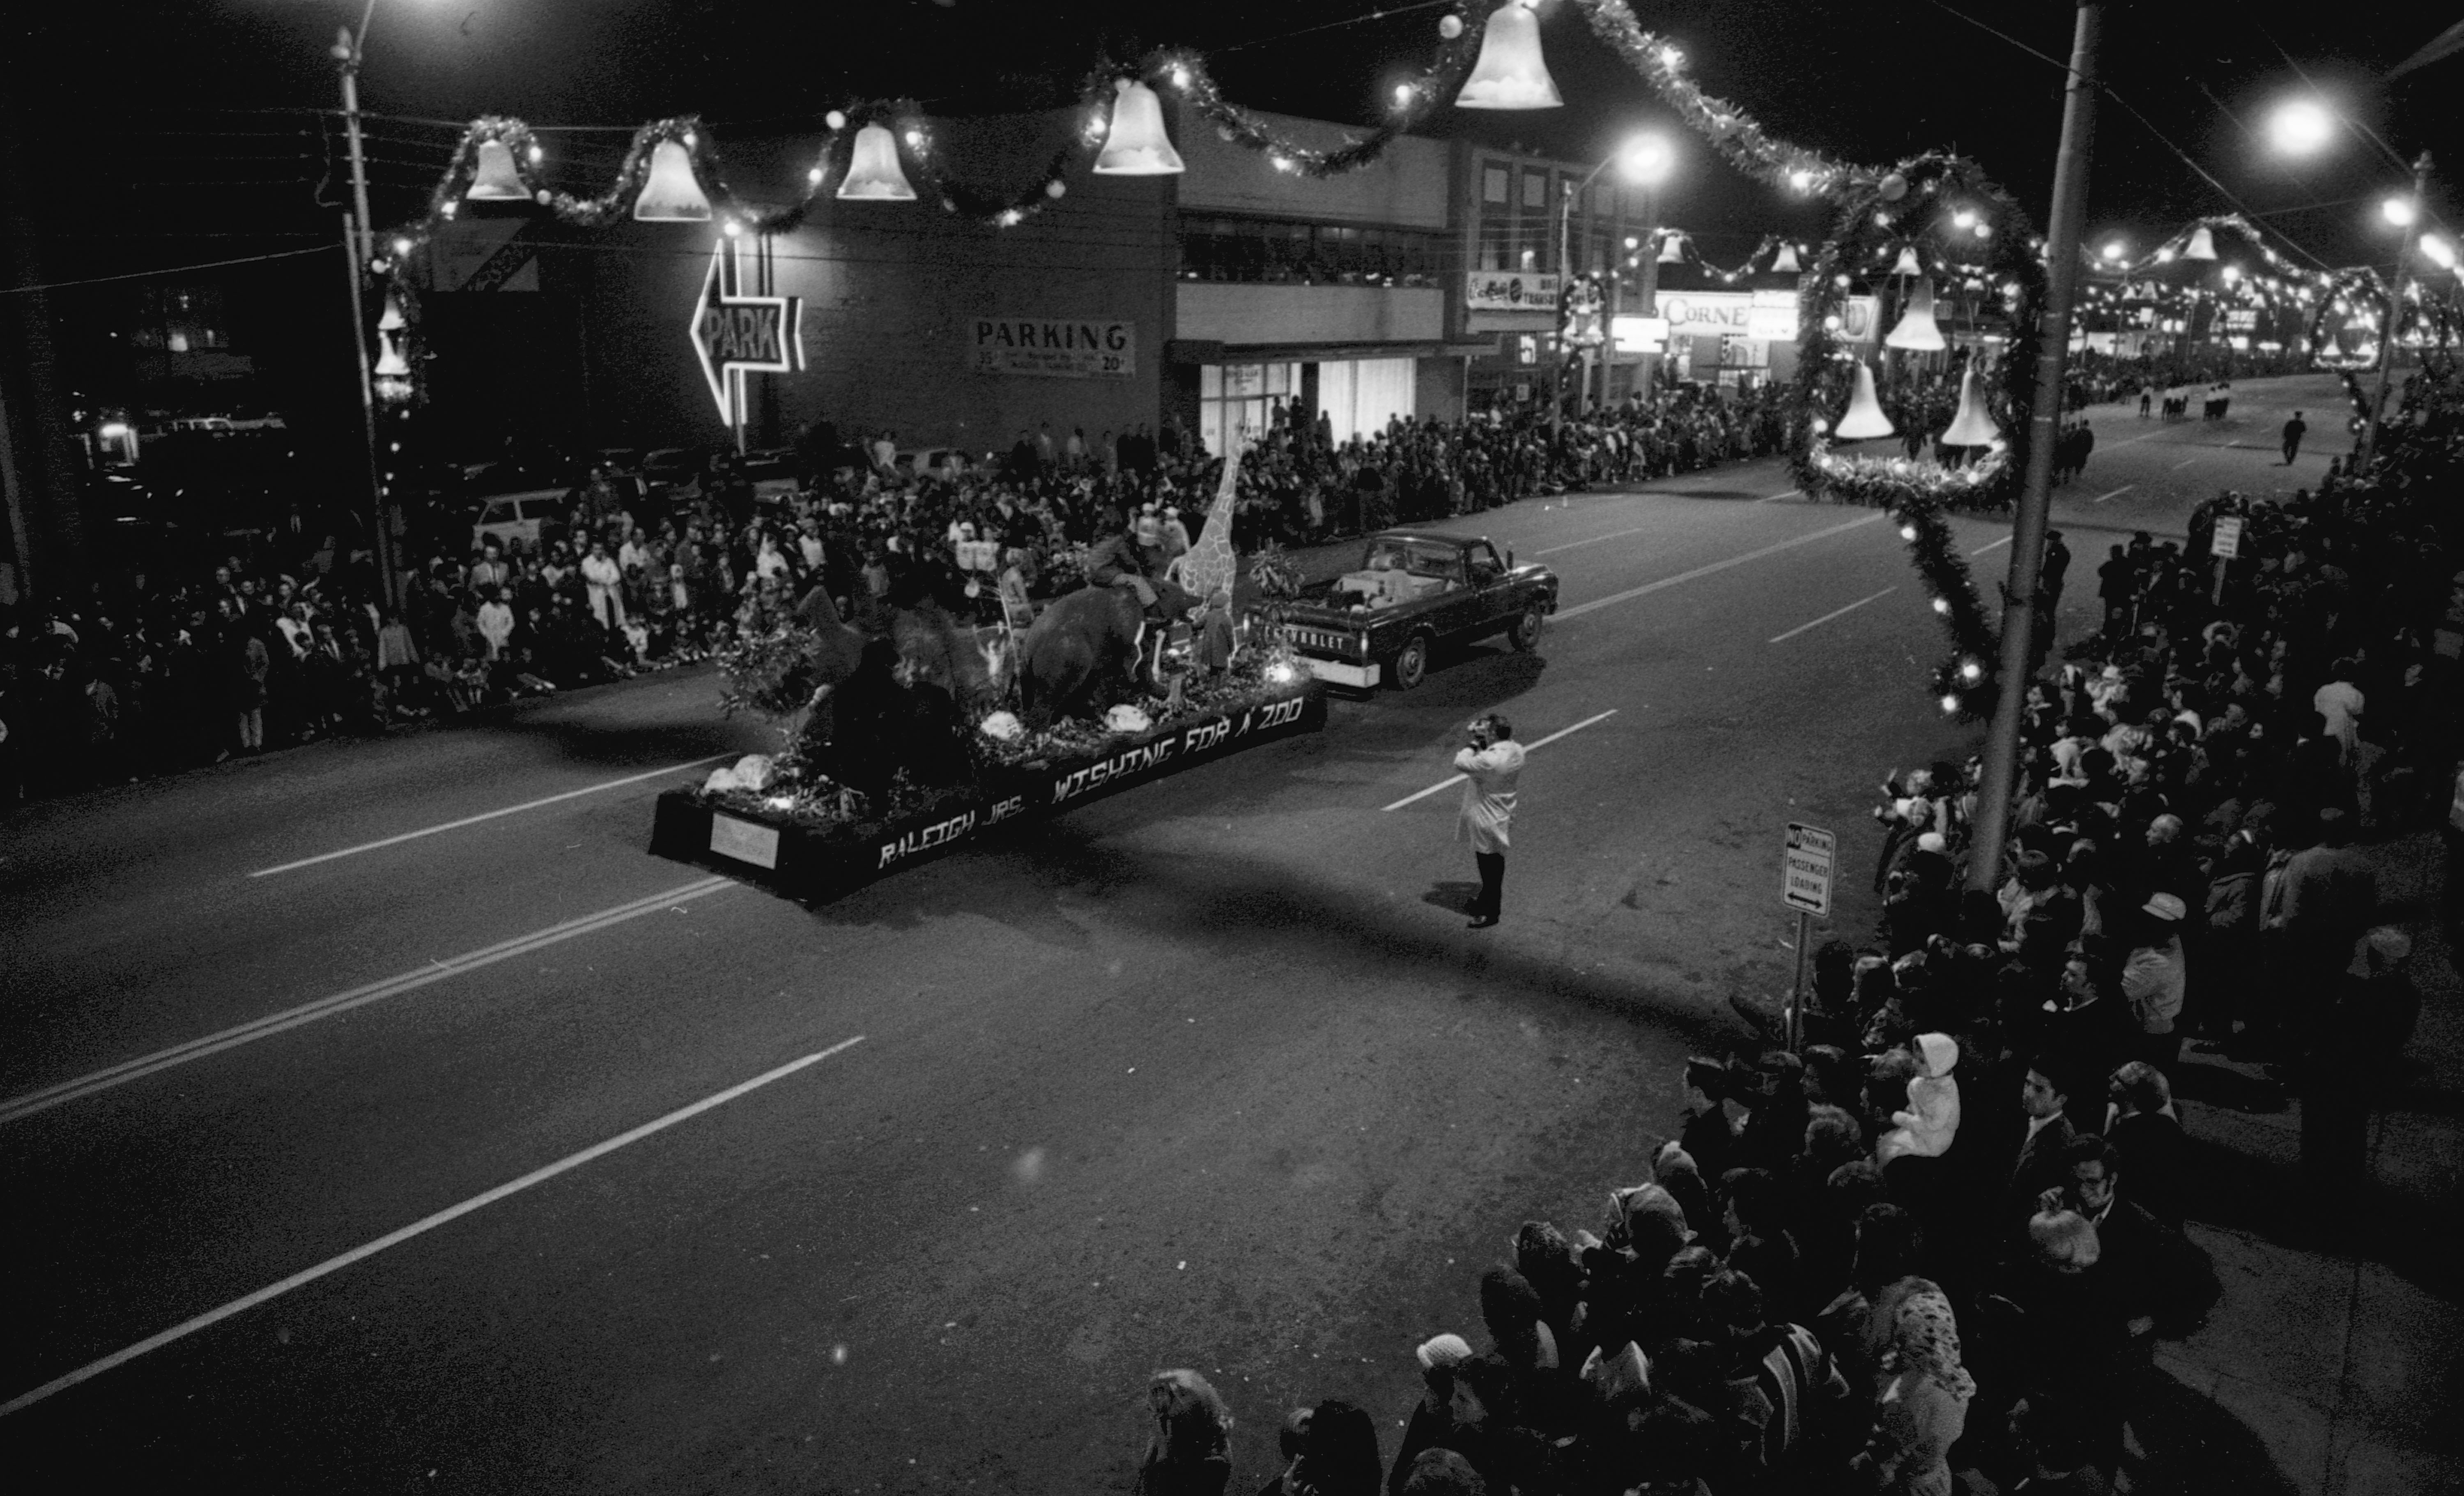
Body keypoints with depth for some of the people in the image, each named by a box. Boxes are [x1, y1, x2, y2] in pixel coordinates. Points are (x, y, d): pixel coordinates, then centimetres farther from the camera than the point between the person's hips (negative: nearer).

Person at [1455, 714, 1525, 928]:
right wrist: (1480, 744, -8)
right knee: (1495, 864, 25)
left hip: (1486, 822, -8)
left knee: (1489, 868, 7)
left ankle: (1489, 913, 21)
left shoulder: (1490, 761, -35)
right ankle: (1488, 901, 43)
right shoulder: (1516, 751, -9)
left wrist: (1473, 744, -15)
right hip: (1503, 816, 8)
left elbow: (1461, 763, -26)